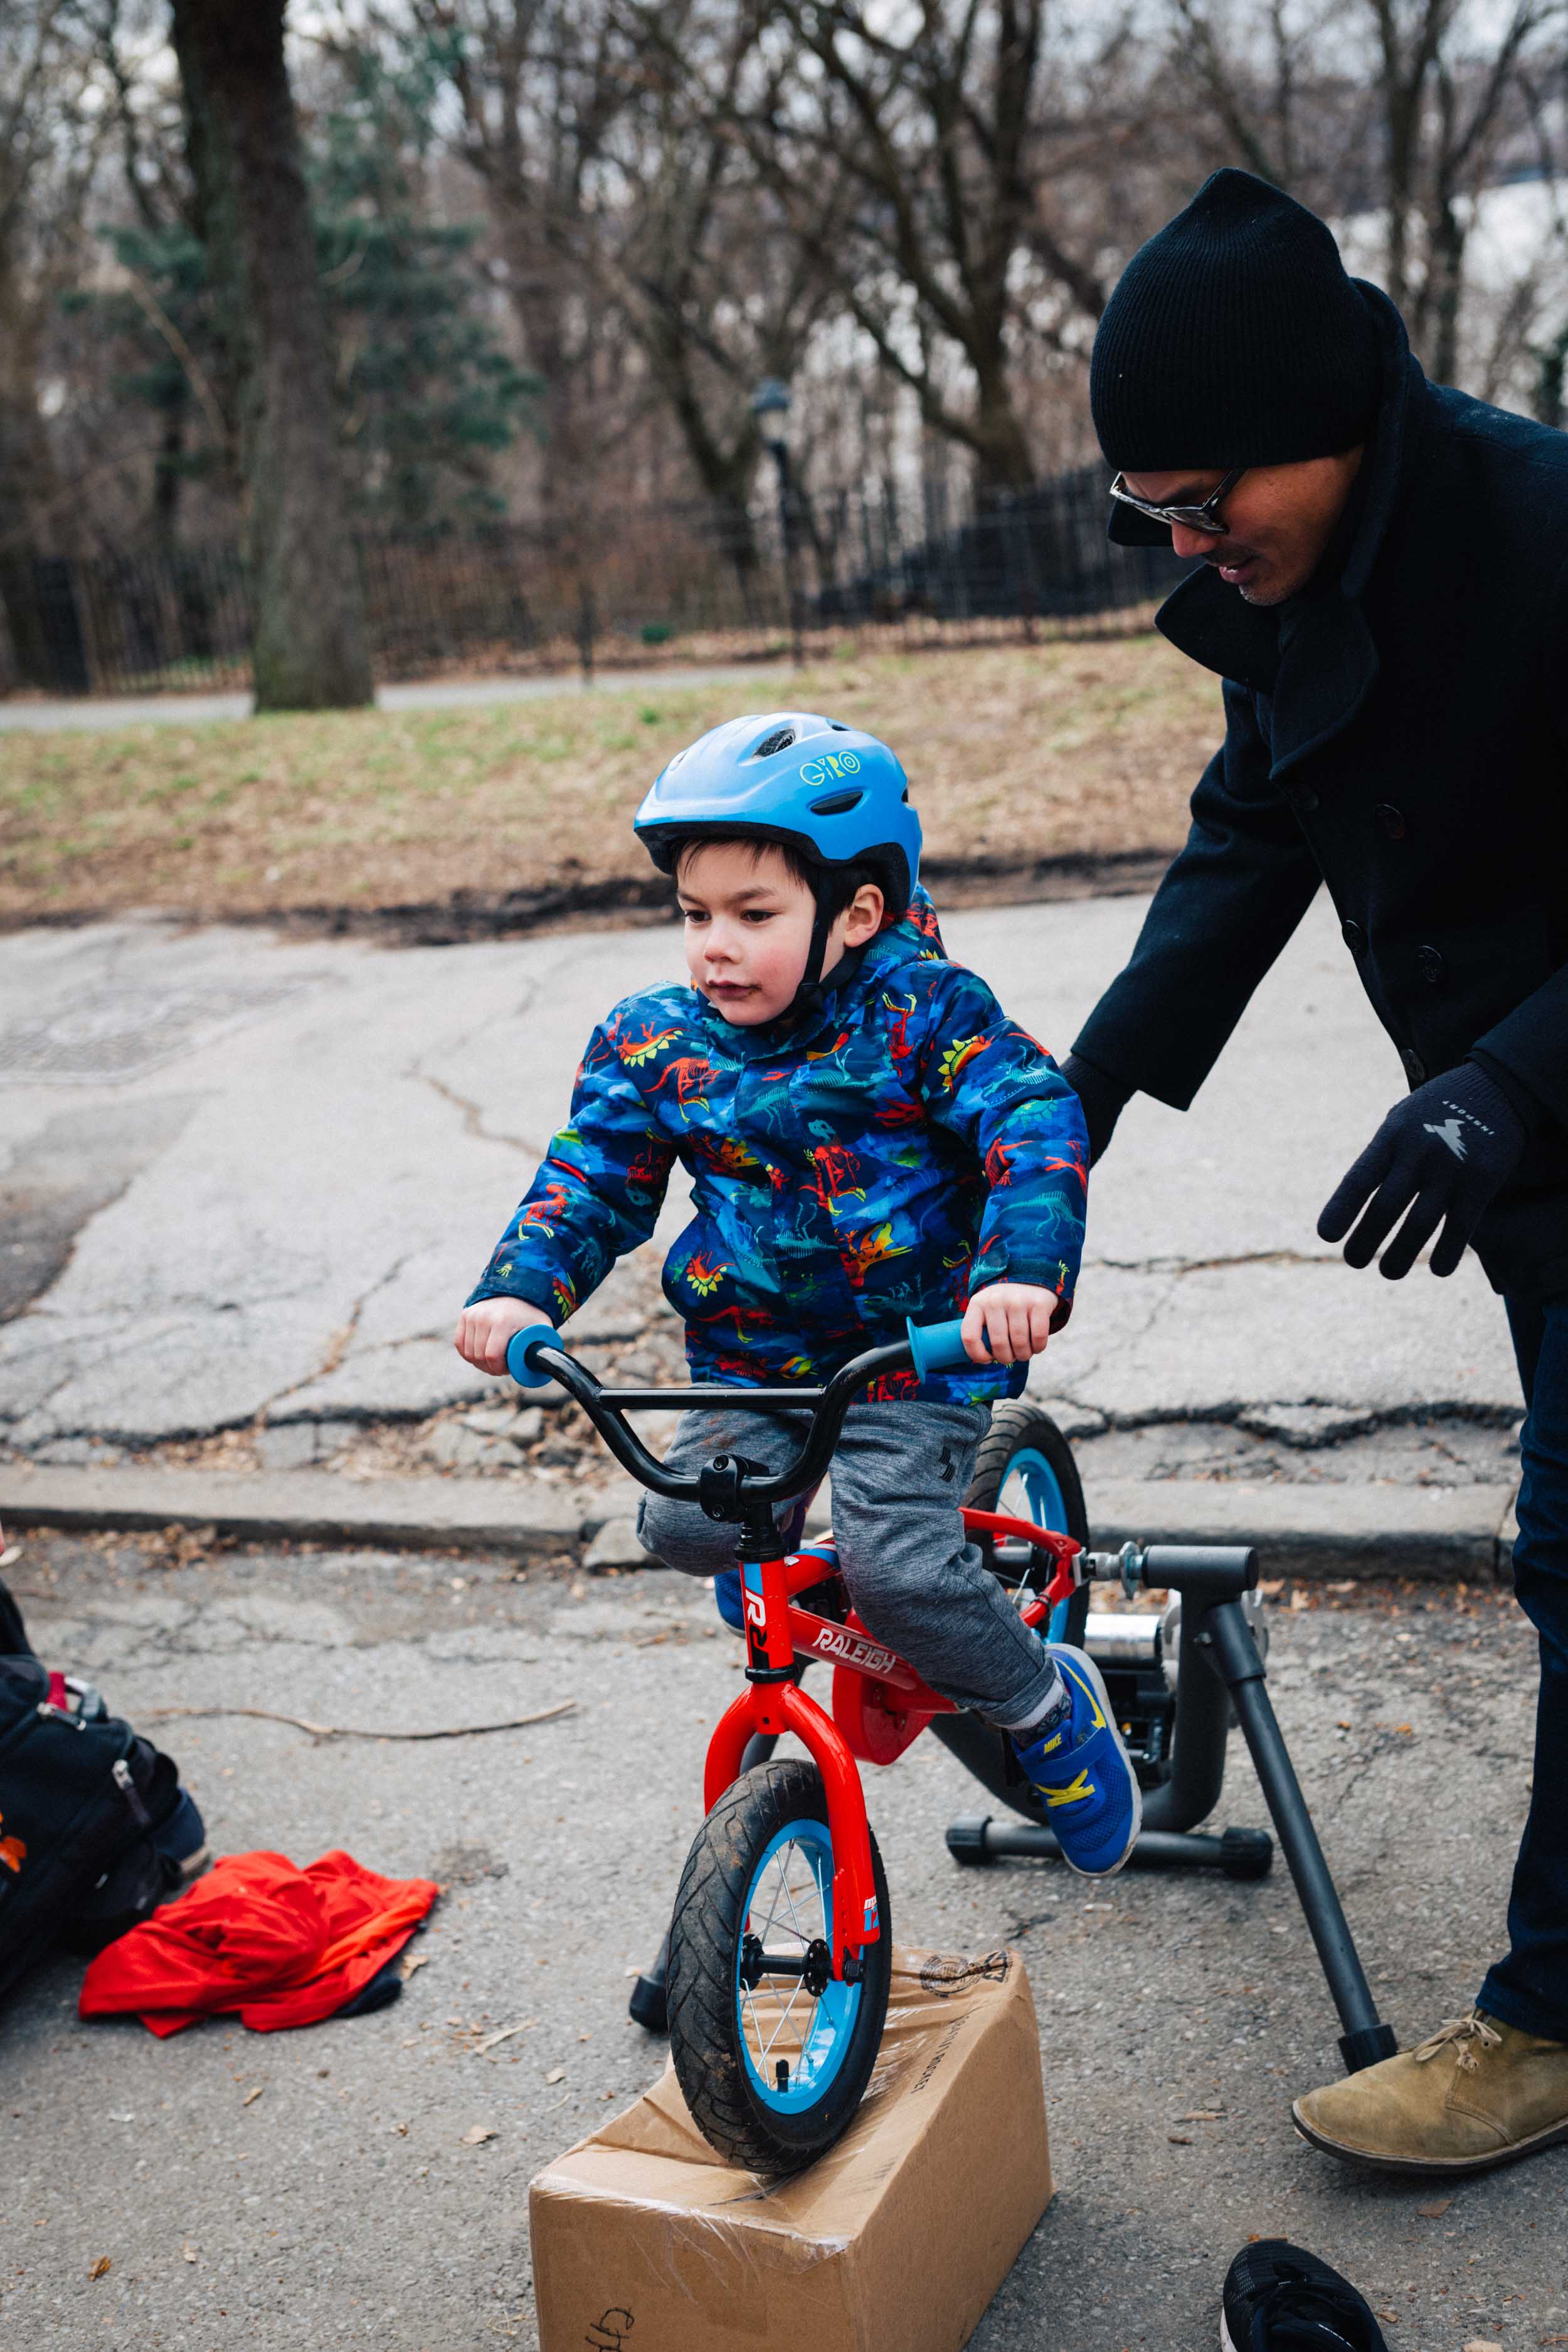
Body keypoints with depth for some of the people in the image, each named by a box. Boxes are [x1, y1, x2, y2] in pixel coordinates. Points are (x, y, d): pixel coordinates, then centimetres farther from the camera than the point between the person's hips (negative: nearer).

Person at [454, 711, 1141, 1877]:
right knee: (687, 1523, -17)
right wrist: (521, 1290, -15)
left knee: (895, 1567, -21)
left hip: (920, 1355, -4)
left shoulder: (924, 1011, -10)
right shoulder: (652, 1040, 0)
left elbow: (1039, 1127, -19)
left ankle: (1052, 1704, 8)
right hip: (751, 1361, 4)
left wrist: (1021, 1272, -37)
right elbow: (590, 1179, 3)